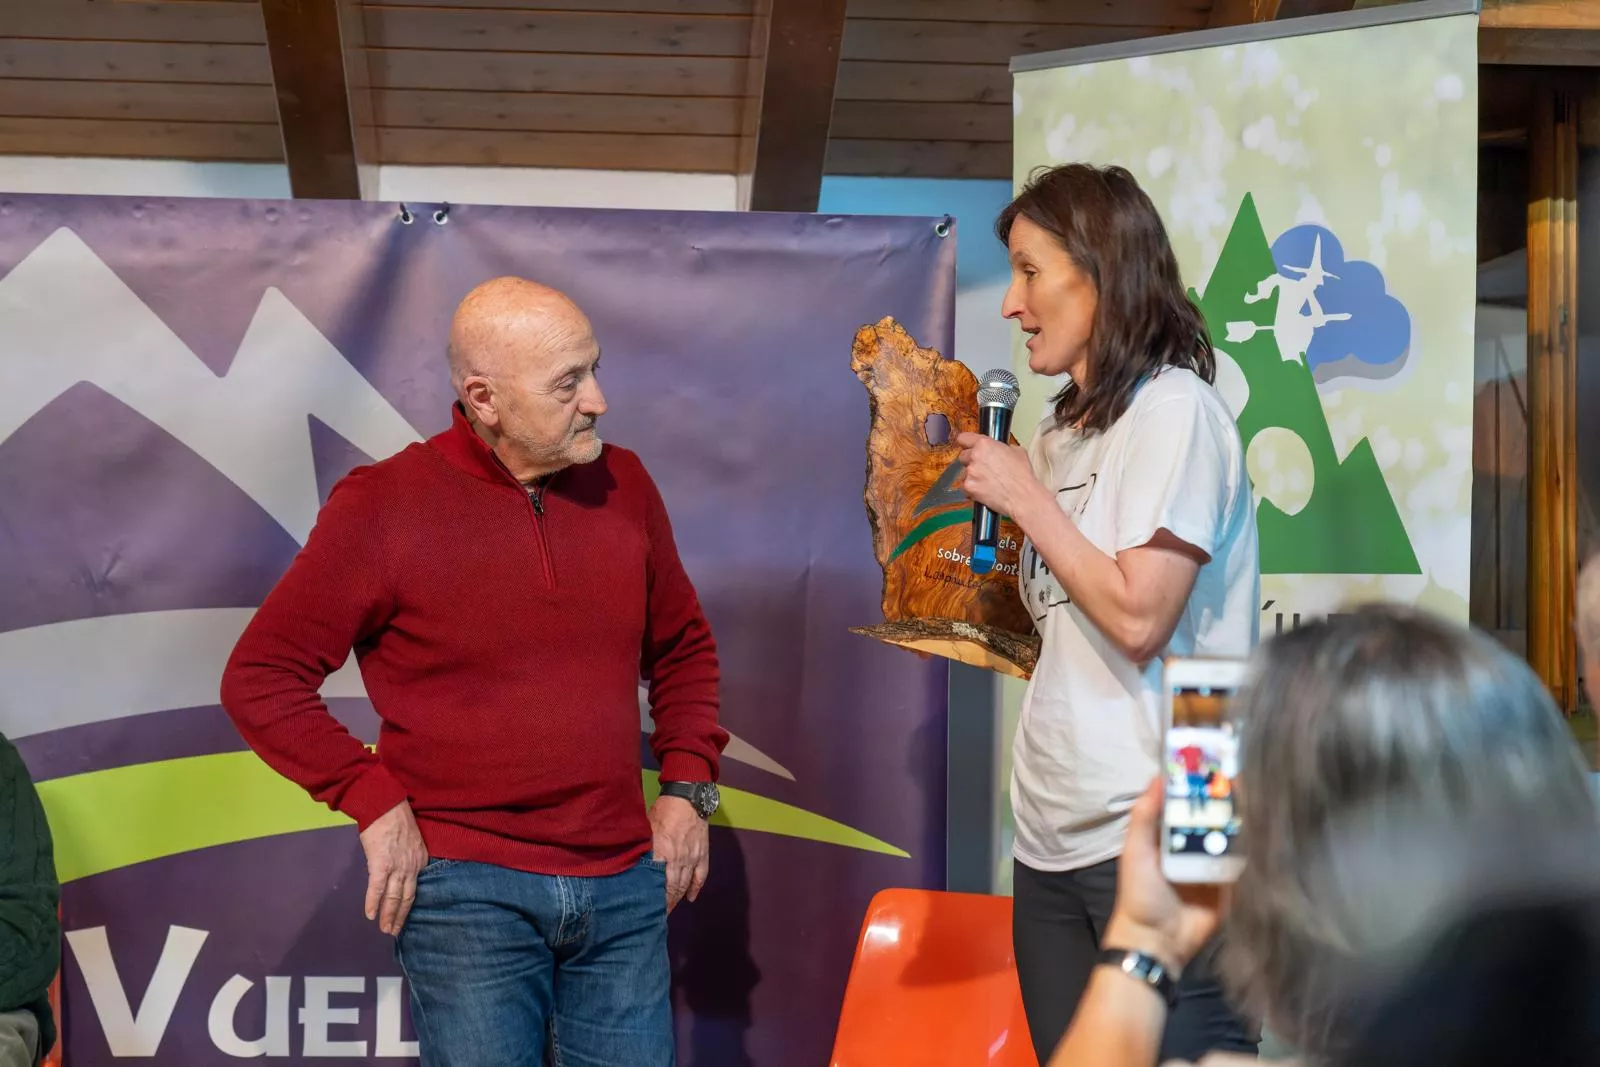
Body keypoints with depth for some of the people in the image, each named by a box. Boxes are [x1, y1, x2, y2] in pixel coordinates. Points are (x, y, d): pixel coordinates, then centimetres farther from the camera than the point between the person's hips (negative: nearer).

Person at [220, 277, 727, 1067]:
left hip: (625, 889, 4)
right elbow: (260, 680, -5)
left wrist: (687, 786, 8)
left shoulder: (624, 486, 6)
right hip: (469, 891, -4)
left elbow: (683, 648, 20)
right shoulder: (383, 506, -7)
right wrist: (374, 802, -11)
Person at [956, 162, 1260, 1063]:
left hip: (1158, 833, -8)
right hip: (1053, 830, 8)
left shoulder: (1174, 409, -9)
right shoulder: (1064, 429, 15)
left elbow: (1137, 618, -18)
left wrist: (1026, 498, -8)